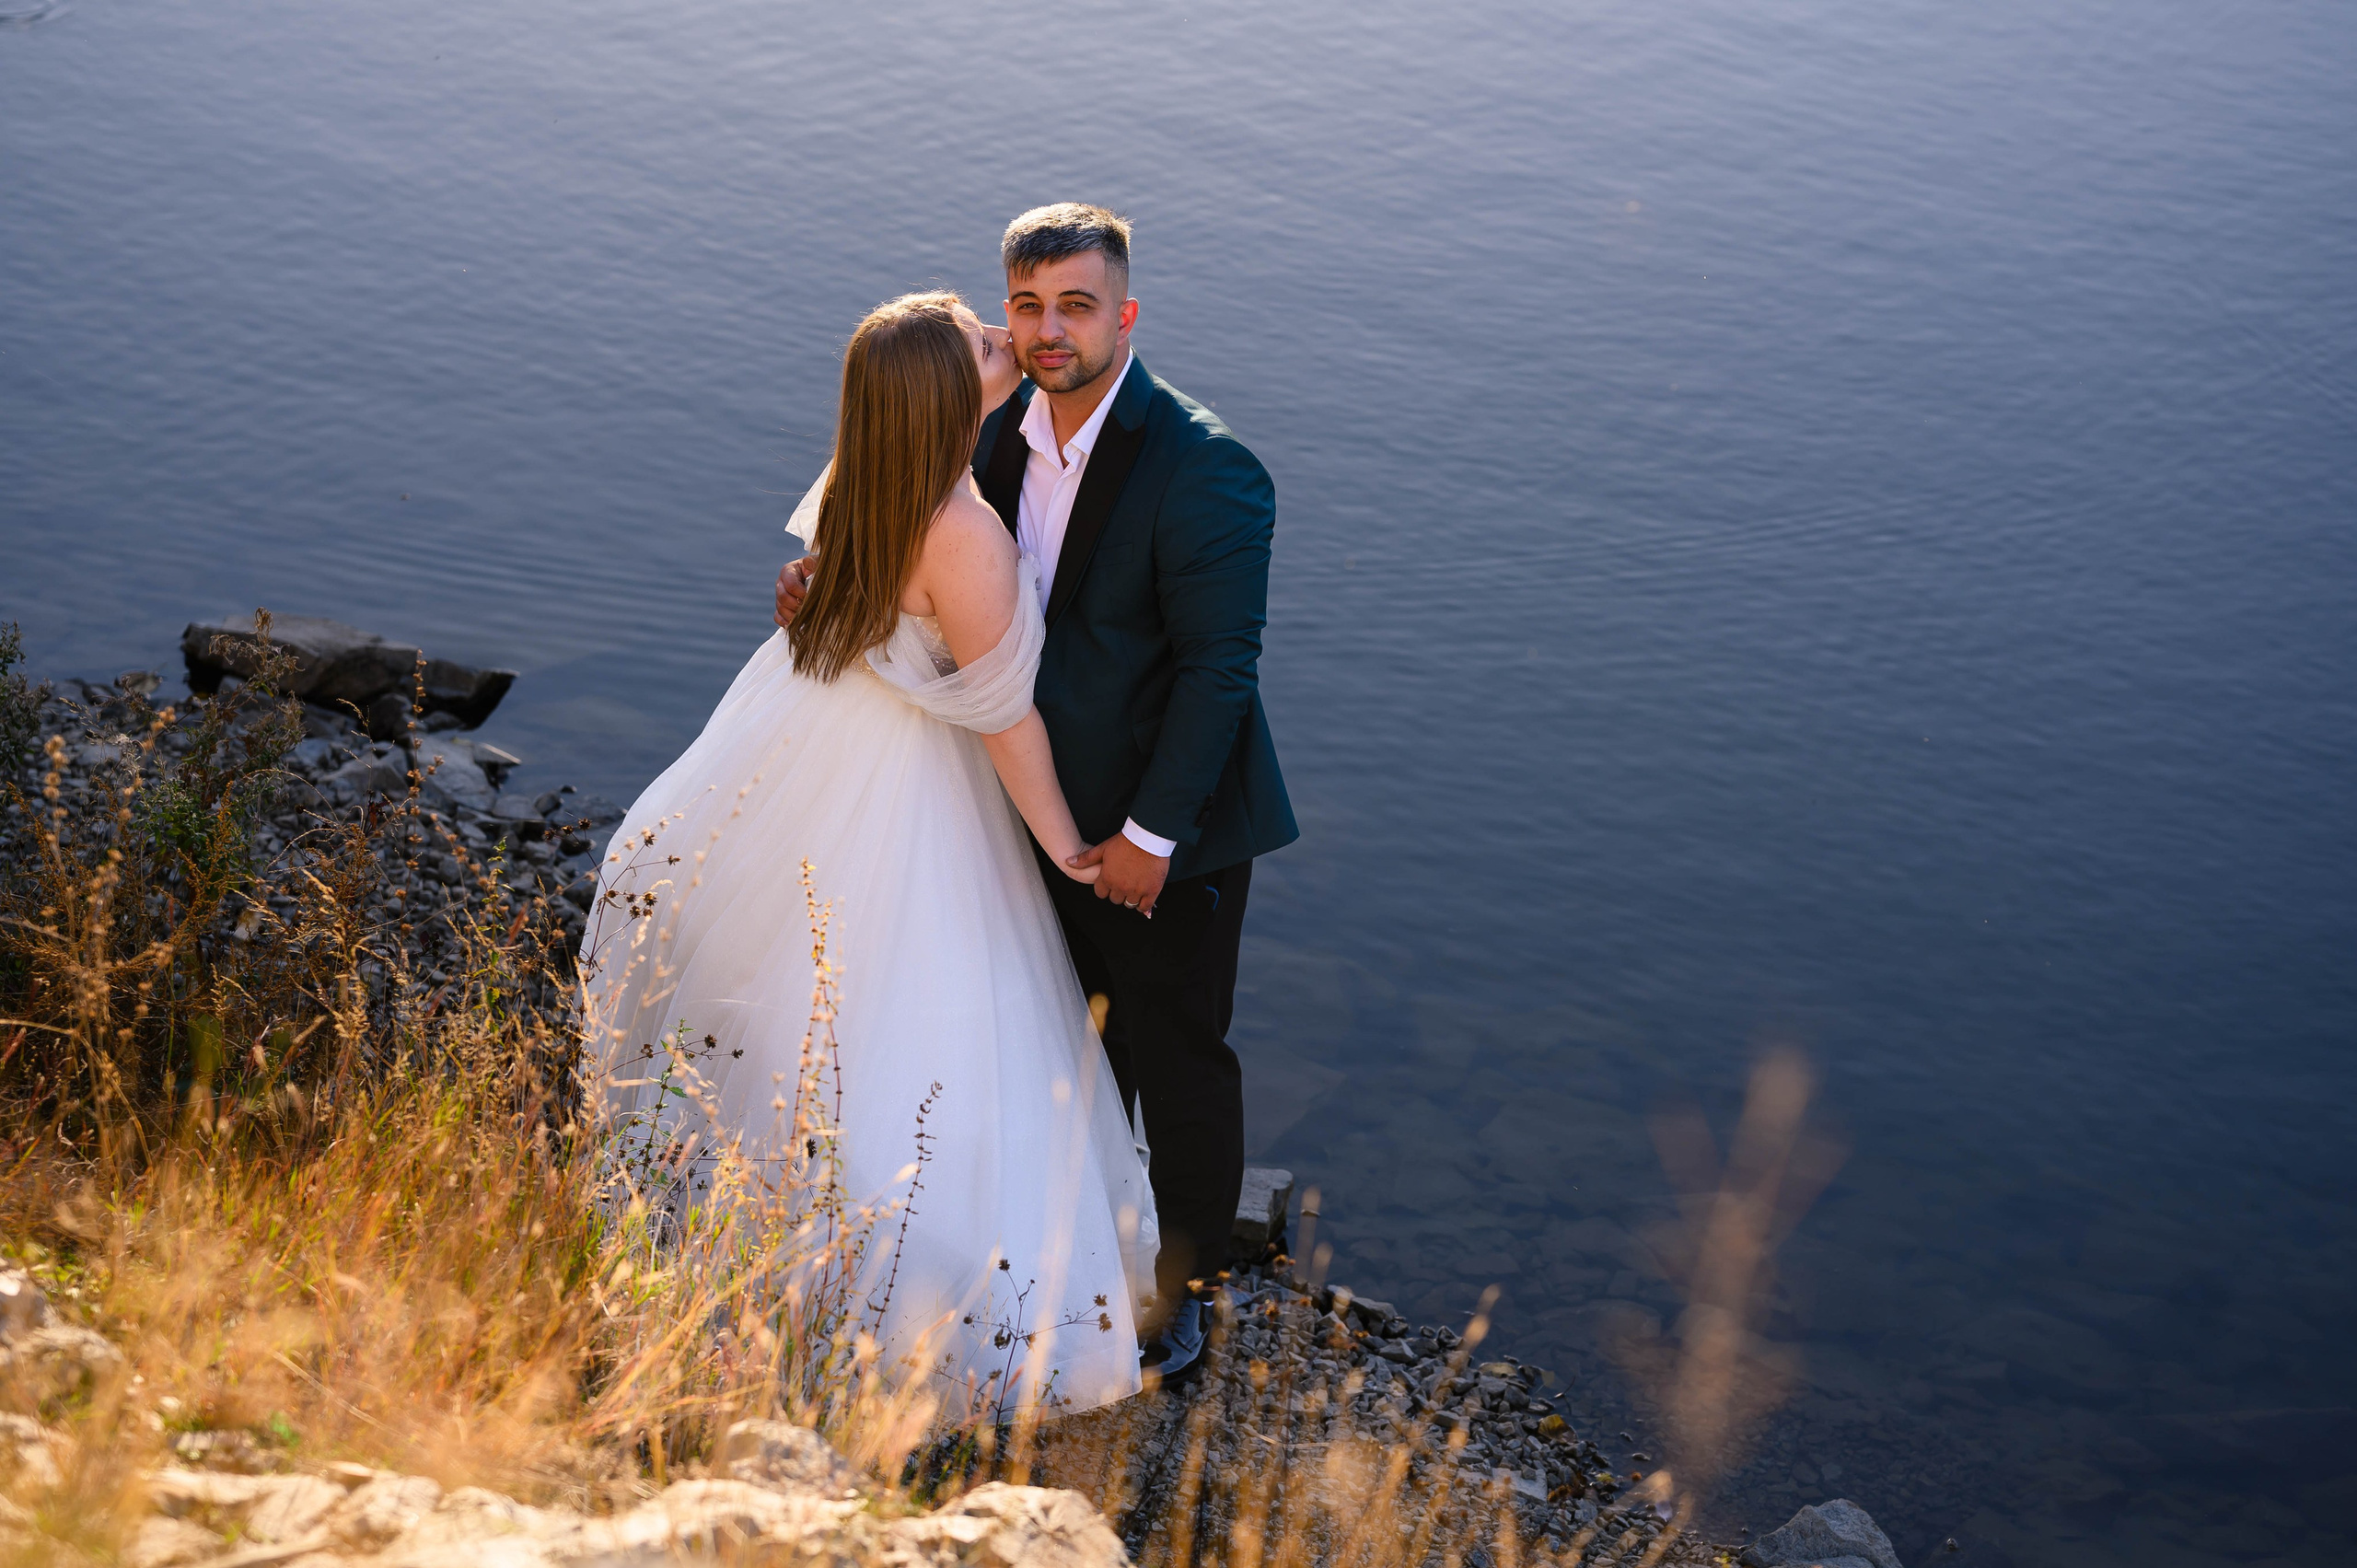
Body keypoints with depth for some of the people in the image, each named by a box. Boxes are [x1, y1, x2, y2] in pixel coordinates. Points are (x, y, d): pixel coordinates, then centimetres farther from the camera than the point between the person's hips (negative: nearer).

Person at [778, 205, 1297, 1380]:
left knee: (1177, 1059, 10)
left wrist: (1151, 832, -21)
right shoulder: (1007, 433, -2)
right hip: (1052, 809, 7)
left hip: (1165, 835, -6)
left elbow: (1218, 665, -22)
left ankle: (1177, 1295, 29)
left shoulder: (1201, 469, -24)